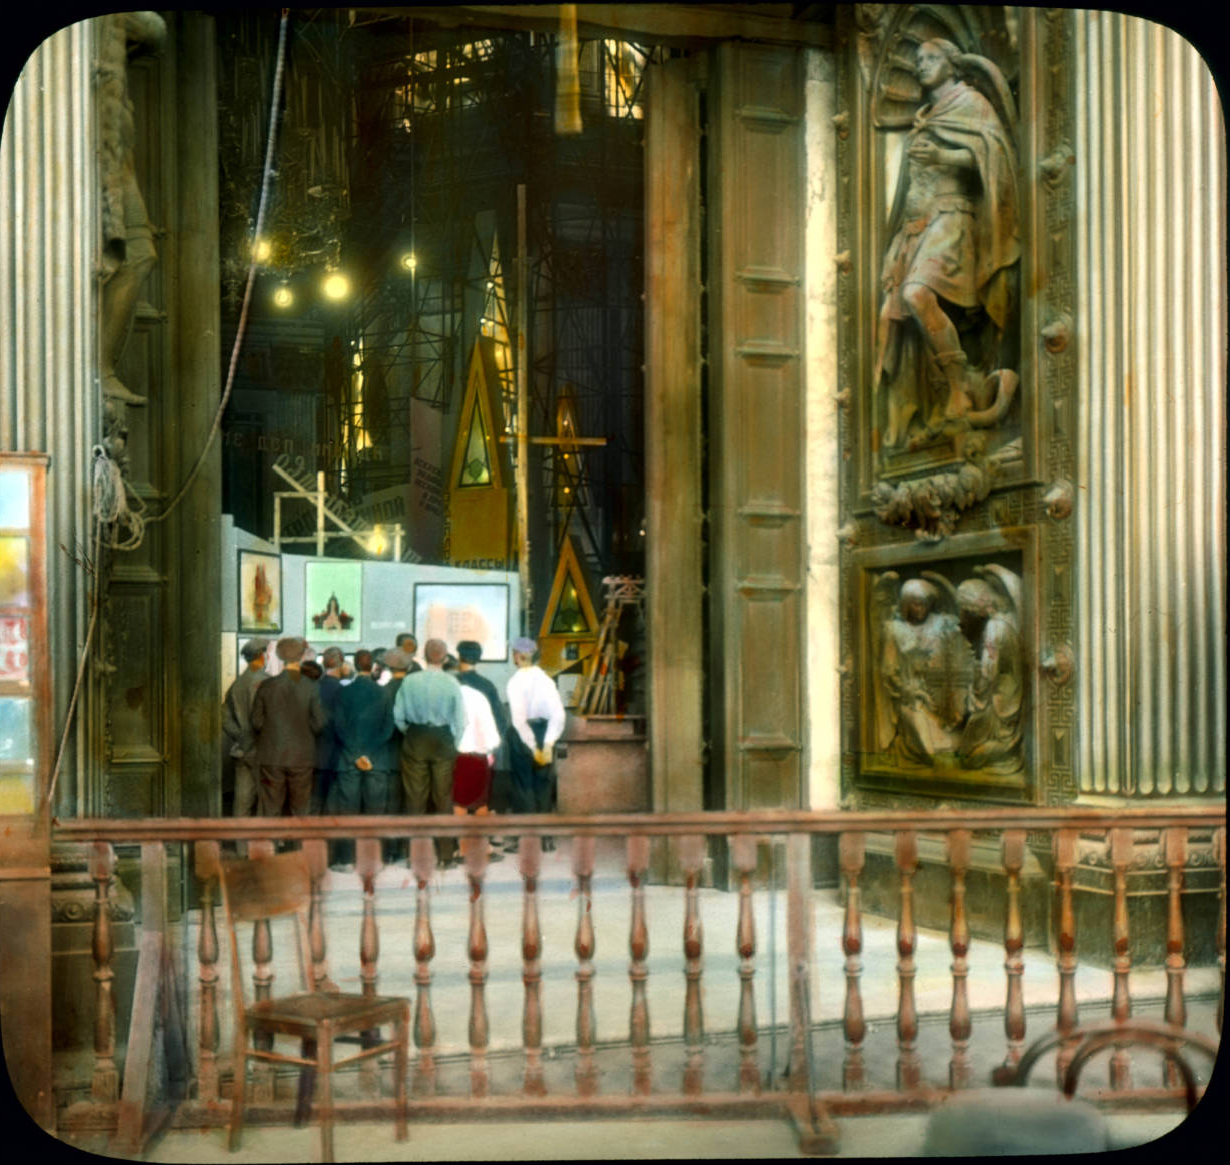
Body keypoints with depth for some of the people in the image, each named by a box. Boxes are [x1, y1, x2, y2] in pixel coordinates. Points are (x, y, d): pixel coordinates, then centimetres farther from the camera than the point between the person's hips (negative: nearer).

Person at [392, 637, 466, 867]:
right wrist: (454, 744, 5)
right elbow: (460, 720, -8)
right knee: (443, 799, 7)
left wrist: (410, 734, 12)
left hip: (415, 742, 1)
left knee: (415, 798, 8)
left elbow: (398, 716, -4)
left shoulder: (409, 681, -7)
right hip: (443, 742, -1)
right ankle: (445, 853, 9)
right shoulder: (451, 684, -11)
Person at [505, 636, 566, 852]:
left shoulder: (516, 681, -13)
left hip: (522, 734, -4)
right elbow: (558, 714, -9)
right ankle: (546, 836, 17)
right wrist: (548, 744, -10)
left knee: (523, 785, 5)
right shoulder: (546, 679, -1)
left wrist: (533, 748, -14)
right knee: (544, 784, 12)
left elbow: (518, 718, -18)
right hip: (544, 731, 4)